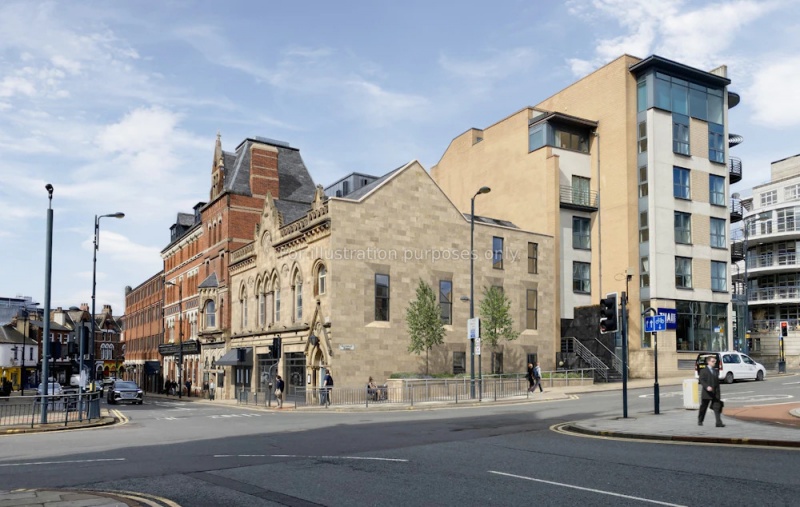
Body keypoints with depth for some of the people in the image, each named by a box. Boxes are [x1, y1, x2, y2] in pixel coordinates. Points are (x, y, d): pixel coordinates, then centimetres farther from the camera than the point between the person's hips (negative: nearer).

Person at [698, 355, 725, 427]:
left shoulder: (716, 371, 15)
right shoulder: (703, 371, -2)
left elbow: (717, 382, 19)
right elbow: (702, 381, -12)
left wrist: (718, 392, 17)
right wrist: (707, 387, -30)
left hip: (715, 393, 4)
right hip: (707, 393, -4)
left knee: (717, 407, -8)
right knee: (703, 407, 8)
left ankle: (719, 423, -12)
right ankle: (700, 421, 24)